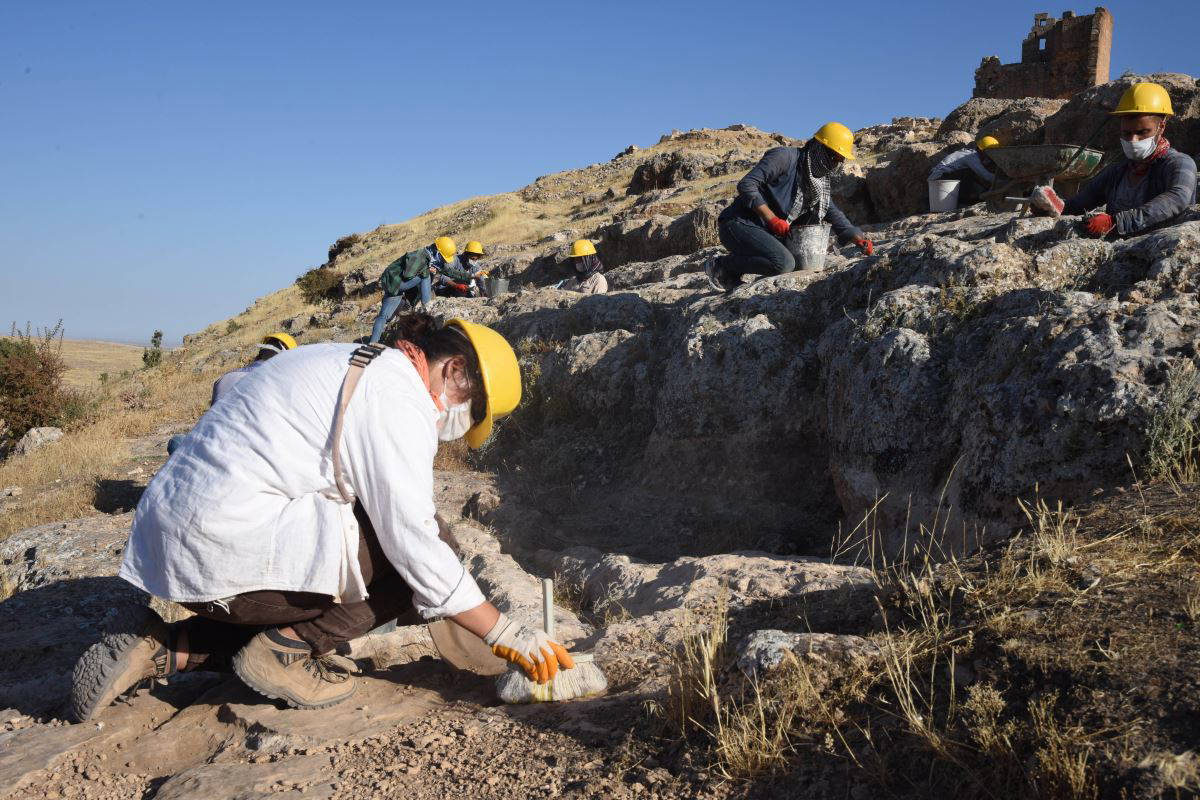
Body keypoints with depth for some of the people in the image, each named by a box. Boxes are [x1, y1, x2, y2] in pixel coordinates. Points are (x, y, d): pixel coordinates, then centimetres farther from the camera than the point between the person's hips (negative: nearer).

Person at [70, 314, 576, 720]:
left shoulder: (348, 365, 19)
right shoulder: (397, 396, -11)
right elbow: (413, 543, -13)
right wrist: (503, 634, -4)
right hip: (228, 551, -10)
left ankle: (161, 649, 17)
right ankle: (285, 648, -2)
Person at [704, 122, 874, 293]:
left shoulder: (820, 184, 14)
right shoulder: (785, 156, -12)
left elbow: (836, 216, 18)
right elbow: (746, 185, -19)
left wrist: (861, 240, 1)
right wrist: (772, 219, -22)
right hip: (740, 224, -10)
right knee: (784, 264, -27)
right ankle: (719, 266, -13)